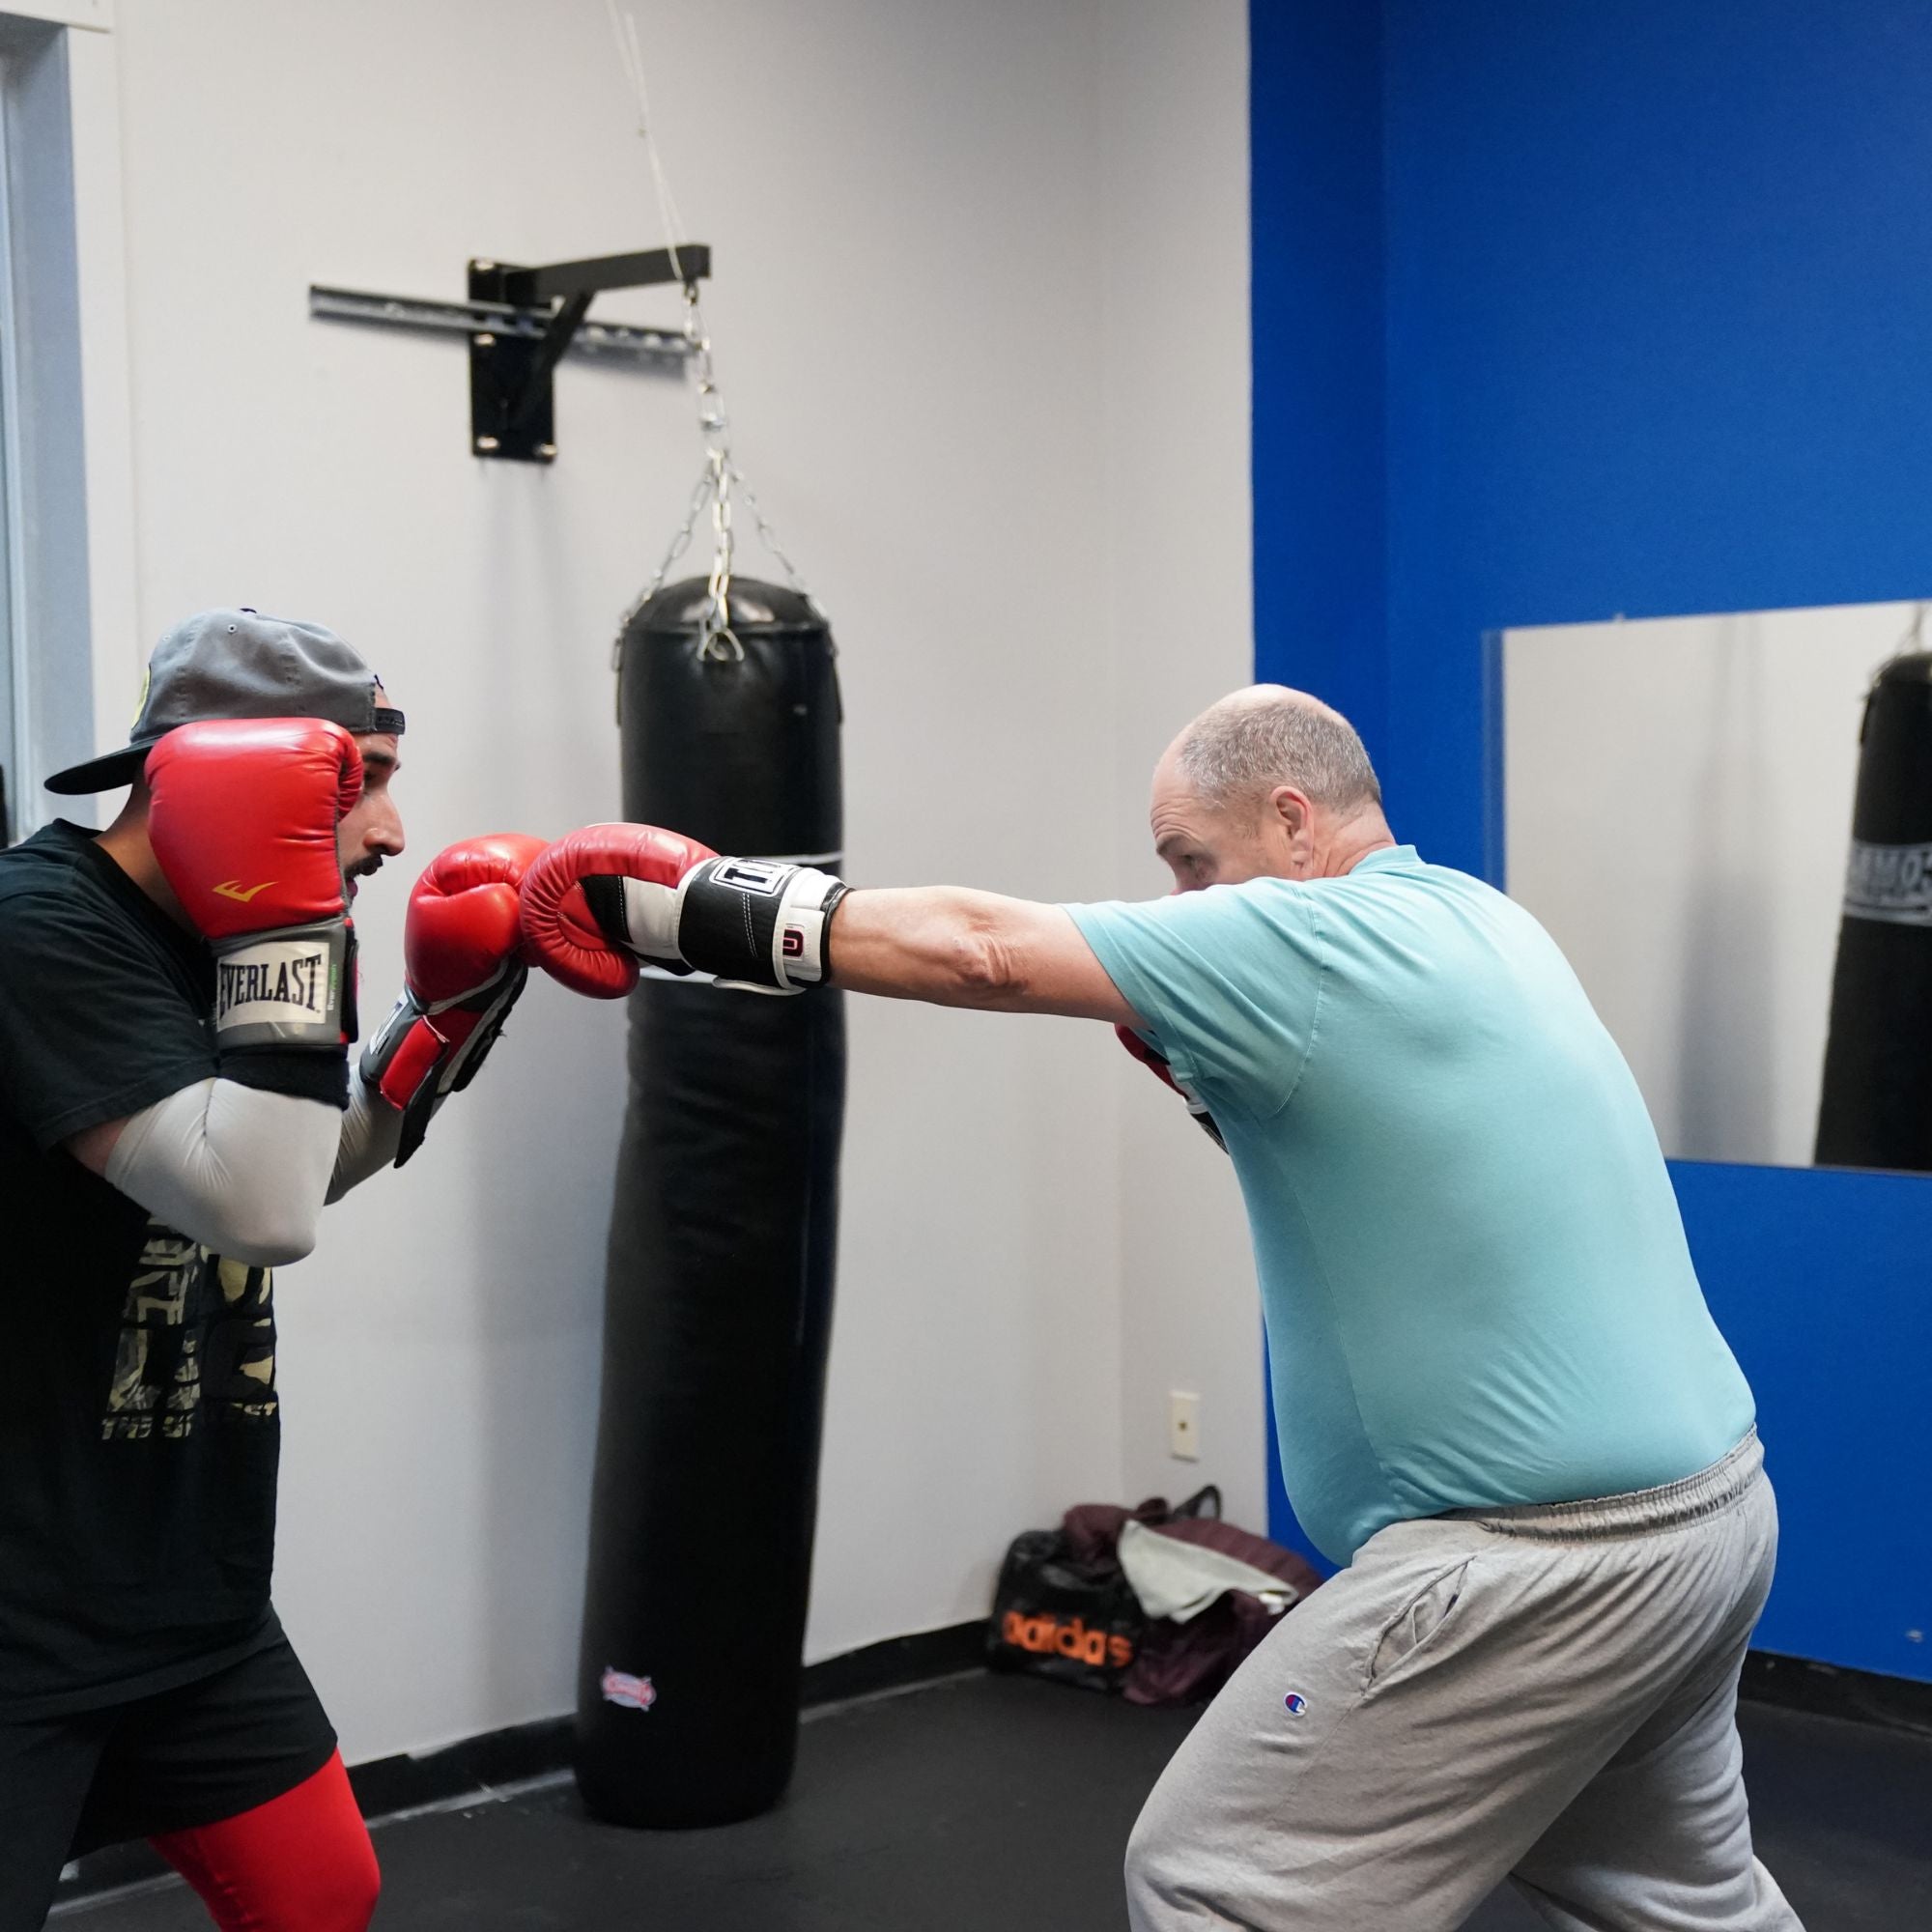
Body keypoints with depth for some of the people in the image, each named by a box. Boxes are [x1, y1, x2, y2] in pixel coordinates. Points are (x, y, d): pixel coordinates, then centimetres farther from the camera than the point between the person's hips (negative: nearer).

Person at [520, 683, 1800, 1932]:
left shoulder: (1320, 938, -15)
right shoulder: (1475, 921, 11)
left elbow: (981, 952, -18)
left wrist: (717, 915, -12)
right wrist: (1202, 1069, 6)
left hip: (1544, 1562, -9)